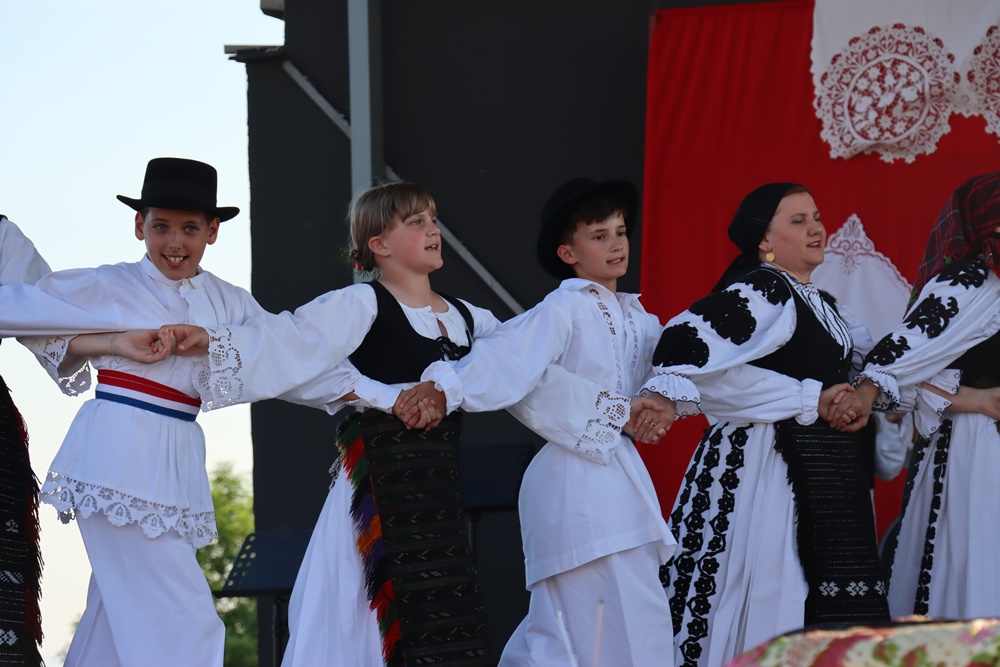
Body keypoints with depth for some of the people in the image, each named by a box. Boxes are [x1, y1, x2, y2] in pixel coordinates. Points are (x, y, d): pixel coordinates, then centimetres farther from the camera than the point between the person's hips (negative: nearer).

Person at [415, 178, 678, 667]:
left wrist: (667, 401, -7)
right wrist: (444, 387, -38)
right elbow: (506, 355, -23)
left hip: (622, 474, 7)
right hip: (574, 477, -7)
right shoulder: (564, 310, -10)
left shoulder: (636, 318, 14)